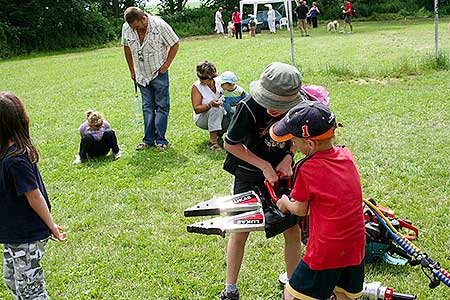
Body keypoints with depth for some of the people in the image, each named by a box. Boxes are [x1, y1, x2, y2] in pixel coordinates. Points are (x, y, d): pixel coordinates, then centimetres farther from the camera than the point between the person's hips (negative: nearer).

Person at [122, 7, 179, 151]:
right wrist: (132, 69, 9)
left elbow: (174, 44, -8)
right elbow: (127, 48, 10)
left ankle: (161, 139, 6)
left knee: (162, 106, 0)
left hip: (159, 74, -4)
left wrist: (166, 65, -11)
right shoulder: (126, 28, -7)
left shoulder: (159, 25, -18)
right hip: (141, 75, 4)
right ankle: (148, 139, 16)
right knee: (147, 108, 9)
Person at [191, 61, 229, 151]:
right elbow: (196, 109, -18)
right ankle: (213, 141, -34)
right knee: (215, 109, -35)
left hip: (221, 117, 4)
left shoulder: (219, 83, -4)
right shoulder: (196, 86, -12)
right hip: (202, 119, -4)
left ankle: (218, 134, 6)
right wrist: (210, 104, -35)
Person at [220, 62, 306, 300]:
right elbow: (230, 144, -18)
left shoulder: (298, 106, -17)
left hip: (282, 172, 3)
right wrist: (264, 166, -17)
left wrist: (287, 157, -14)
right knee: (240, 231, 3)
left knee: (293, 231, 5)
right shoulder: (249, 107, -29)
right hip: (249, 174, -3)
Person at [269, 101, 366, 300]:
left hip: (326, 252, -7)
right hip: (356, 246, 7)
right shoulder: (346, 155, -2)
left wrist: (285, 203, 15)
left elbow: (300, 210, -5)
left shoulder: (307, 169, -19)